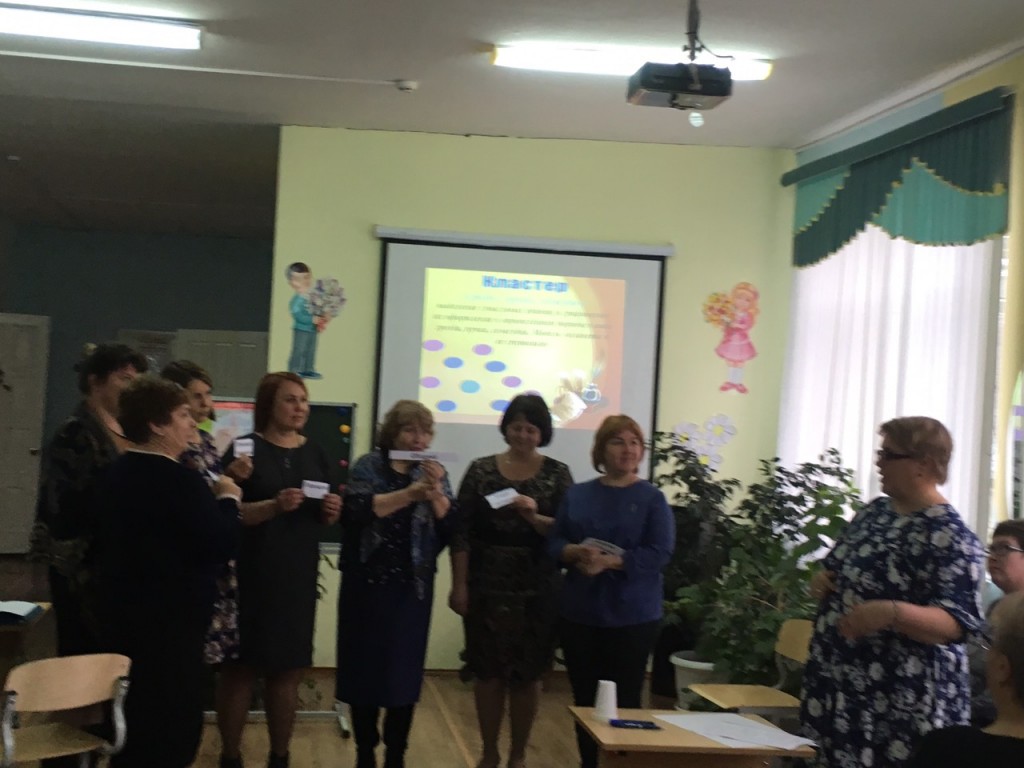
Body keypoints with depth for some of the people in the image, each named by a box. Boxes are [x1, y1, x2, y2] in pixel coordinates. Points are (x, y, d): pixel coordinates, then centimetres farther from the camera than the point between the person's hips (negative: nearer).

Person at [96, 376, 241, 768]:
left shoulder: (117, 473, 8)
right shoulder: (179, 479, -20)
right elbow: (221, 544, -22)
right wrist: (227, 499, -5)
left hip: (125, 614, 9)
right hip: (171, 620, -9)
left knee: (133, 720, 18)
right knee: (174, 723, 0)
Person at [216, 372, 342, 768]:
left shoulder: (316, 454, 11)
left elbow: (327, 518, 17)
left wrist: (332, 510, -6)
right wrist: (274, 505, -25)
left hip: (299, 575, 4)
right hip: (249, 573, -4)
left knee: (289, 670, 6)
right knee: (240, 667, -2)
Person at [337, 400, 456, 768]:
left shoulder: (435, 473, 8)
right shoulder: (368, 466, 0)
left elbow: (450, 529, 0)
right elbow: (356, 509, -18)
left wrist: (436, 495, -17)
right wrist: (409, 494, -25)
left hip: (412, 588, 2)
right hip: (367, 584, -2)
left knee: (404, 670, 2)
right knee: (365, 667, 2)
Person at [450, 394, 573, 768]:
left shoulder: (557, 473, 1)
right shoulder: (481, 470, 2)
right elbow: (462, 532, 0)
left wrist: (535, 517, -21)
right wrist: (459, 584, -5)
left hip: (537, 589, 0)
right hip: (487, 586, 0)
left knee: (527, 674, 6)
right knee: (488, 672, 5)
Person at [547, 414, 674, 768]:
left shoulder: (652, 498, -3)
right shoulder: (577, 494, 8)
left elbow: (658, 554, -12)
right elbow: (554, 543, 5)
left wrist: (608, 562, -21)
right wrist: (577, 552, -16)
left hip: (632, 616, -3)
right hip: (579, 613, 4)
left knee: (624, 702, 0)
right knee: (585, 700, 10)